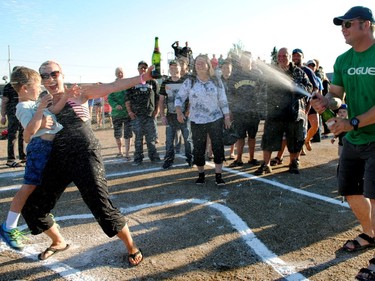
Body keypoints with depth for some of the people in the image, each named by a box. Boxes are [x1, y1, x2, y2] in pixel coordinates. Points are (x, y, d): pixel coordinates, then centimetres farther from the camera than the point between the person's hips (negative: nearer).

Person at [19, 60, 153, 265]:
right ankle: (59, 242, 36)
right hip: (58, 159, 5)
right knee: (32, 207, 9)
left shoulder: (79, 93, 3)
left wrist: (143, 77, -17)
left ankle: (131, 247, 9)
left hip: (85, 155, -5)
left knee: (101, 206, -15)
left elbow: (113, 86, -7)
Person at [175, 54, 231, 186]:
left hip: (216, 120, 0)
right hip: (197, 121, 0)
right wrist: (179, 112, -19)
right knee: (198, 149, 5)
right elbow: (179, 97, -2)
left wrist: (227, 117, 3)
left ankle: (218, 176, 7)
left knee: (218, 147, -3)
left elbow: (223, 101, 5)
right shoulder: (189, 82, -1)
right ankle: (201, 174, 23)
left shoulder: (216, 81, 2)